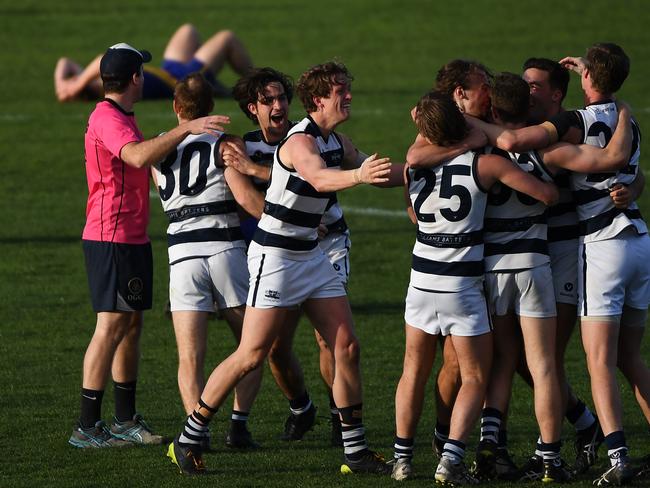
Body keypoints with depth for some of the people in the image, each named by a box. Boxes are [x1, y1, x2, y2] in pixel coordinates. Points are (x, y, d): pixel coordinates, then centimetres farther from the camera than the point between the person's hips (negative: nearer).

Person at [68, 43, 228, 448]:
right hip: (111, 238, -10)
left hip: (133, 238, 10)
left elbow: (144, 164, 31)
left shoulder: (123, 117, 18)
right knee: (111, 326, -11)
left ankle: (126, 420, 17)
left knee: (132, 324, 12)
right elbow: (138, 157, -35)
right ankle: (88, 427, -10)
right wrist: (185, 129, -37)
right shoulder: (107, 119, -16)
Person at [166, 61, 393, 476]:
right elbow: (319, 178, -43)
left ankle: (356, 452, 8)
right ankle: (187, 441, 4)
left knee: (346, 347, 2)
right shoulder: (300, 141, -21)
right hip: (275, 255, -8)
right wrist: (358, 175, -61)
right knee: (252, 356, -8)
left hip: (311, 253, 8)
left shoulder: (337, 142, 7)